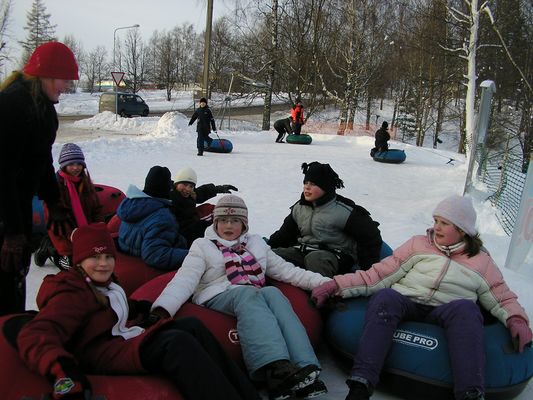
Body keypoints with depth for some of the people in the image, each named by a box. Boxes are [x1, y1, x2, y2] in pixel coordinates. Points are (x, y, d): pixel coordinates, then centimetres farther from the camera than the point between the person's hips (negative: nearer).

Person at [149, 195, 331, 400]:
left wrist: (324, 282, 6)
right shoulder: (202, 246, 11)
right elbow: (185, 279, -4)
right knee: (247, 292, -35)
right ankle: (276, 368, -57)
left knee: (272, 292, -32)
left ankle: (304, 369, -48)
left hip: (256, 297, 3)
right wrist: (162, 308, -24)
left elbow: (286, 270, 19)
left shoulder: (256, 243, 22)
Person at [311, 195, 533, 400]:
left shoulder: (481, 260, 18)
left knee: (466, 308, -32)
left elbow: (503, 299, 20)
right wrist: (337, 285, 0)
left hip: (445, 313, 0)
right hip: (404, 303, 0)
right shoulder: (418, 244, 16)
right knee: (385, 296, -33)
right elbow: (379, 274, 10)